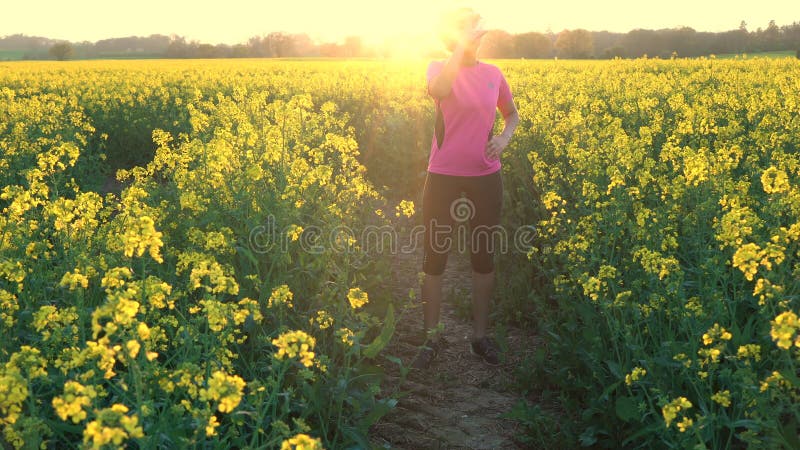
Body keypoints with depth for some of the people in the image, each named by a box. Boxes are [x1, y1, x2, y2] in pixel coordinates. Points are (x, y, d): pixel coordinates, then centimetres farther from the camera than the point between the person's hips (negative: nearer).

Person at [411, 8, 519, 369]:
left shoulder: (493, 74, 5)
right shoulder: (439, 68, -4)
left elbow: (512, 115, 20)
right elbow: (438, 91, -30)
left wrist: (504, 137, -2)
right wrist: (462, 46, -24)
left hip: (485, 179, 3)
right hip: (443, 178, -3)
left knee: (483, 255, 10)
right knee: (434, 256, 3)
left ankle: (480, 335, 25)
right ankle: (431, 337, 18)